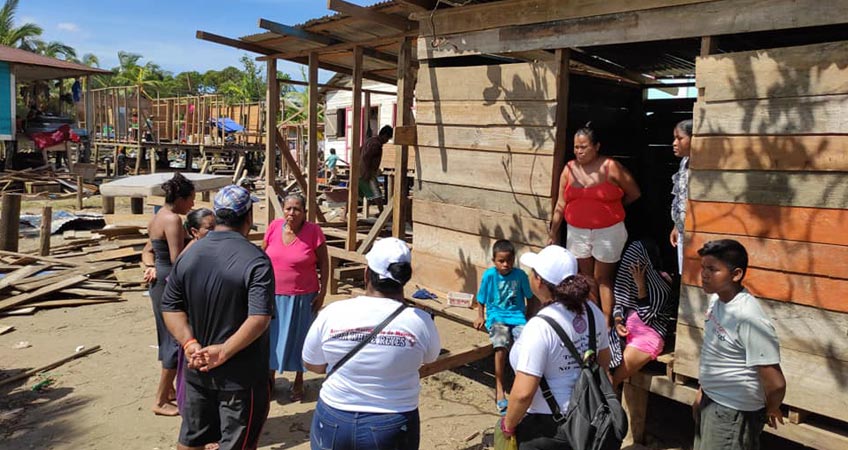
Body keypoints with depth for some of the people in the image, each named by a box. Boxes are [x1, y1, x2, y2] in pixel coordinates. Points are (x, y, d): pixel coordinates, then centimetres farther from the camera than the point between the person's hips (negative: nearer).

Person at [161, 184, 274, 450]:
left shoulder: (189, 255, 0)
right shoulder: (256, 261, -19)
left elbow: (170, 307, 0)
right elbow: (259, 318, -28)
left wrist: (190, 344, -9)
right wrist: (223, 352, -23)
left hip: (196, 369, 6)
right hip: (240, 376, -6)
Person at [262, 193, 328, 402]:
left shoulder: (313, 231, -13)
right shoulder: (274, 227, -4)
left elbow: (324, 264, -6)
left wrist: (322, 292, -8)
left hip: (302, 296, -3)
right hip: (274, 294, 3)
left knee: (299, 337, 11)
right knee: (271, 335, 15)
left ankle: (298, 382, 30)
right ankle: (270, 378, 36)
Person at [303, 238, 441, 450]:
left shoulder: (332, 313, -14)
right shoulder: (419, 321, -16)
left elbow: (313, 365, 0)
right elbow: (431, 357, 6)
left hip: (333, 422, 1)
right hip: (393, 427, -1)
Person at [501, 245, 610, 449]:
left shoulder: (540, 327, -28)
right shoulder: (592, 311, -5)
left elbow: (523, 393, -28)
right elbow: (604, 362, 10)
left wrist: (508, 424, -12)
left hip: (546, 426, -7)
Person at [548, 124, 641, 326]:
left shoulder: (611, 167, -9)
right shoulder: (569, 169, 0)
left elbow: (634, 193, 1)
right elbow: (561, 205, 2)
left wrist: (612, 208, 9)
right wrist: (554, 232, 1)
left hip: (607, 232, -3)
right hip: (577, 232, 3)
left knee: (603, 278, 3)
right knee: (586, 277, 13)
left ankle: (607, 323, 10)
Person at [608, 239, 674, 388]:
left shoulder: (662, 282, -9)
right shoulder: (631, 274, 7)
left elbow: (647, 318, -12)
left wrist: (641, 284, -16)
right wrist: (617, 321, -3)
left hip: (648, 331, -5)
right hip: (625, 325, 5)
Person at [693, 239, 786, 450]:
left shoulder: (749, 318, -29)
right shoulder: (716, 299, -3)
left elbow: (775, 383, -25)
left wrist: (770, 409, -6)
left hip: (734, 413, -8)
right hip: (710, 401, 8)